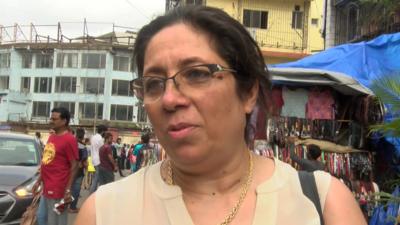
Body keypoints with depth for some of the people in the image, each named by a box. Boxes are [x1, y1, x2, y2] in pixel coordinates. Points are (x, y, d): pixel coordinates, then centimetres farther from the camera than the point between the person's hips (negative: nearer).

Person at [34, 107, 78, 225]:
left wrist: (68, 190, -19)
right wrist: (39, 181, 18)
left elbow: (74, 166, -15)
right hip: (46, 188, 9)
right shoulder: (51, 137, 14)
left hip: (57, 190, -9)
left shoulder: (69, 139, -13)